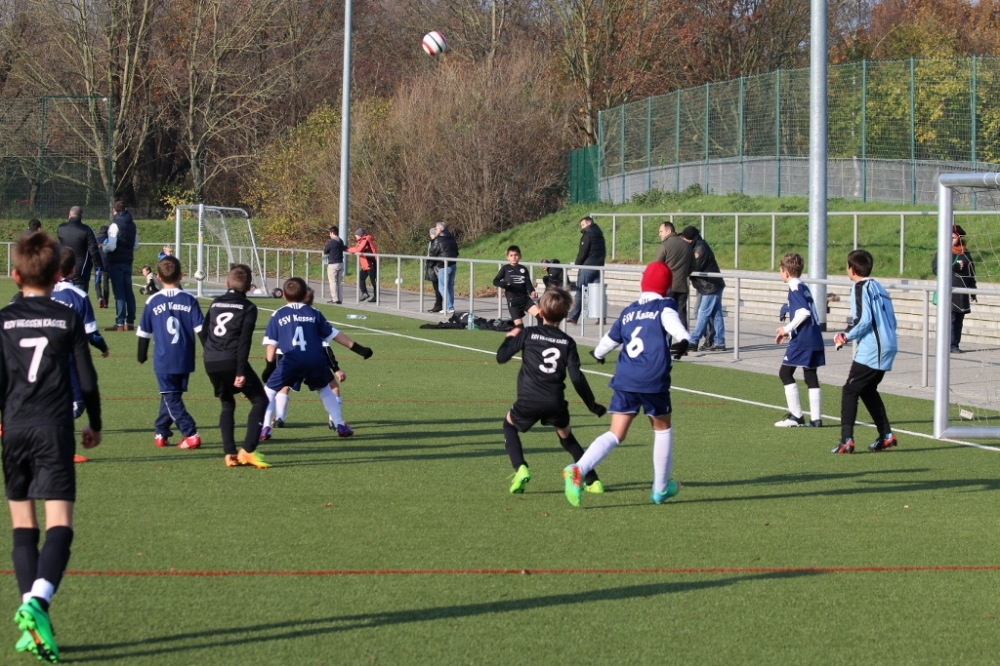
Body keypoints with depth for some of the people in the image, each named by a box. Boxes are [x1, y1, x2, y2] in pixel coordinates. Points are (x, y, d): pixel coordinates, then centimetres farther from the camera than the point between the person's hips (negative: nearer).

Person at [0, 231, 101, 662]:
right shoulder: (68, 319, 3)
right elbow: (87, 379, 5)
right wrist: (94, 424, 19)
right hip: (55, 429, -2)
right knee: (59, 525, -7)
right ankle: (37, 601, -31)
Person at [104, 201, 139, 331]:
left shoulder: (115, 225, -12)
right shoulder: (132, 225, 11)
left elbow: (111, 246, -18)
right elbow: (136, 245, 15)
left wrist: (103, 248, 1)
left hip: (116, 263, -6)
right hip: (128, 262, 6)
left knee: (119, 293, -7)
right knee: (128, 292, 11)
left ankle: (120, 323, -9)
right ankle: (130, 322, 12)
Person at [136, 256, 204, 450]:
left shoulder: (153, 302, -3)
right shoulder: (189, 300, -2)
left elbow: (144, 332, 5)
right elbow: (200, 329, -4)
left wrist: (142, 355, 19)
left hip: (164, 361, -2)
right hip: (185, 360, 2)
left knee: (171, 398, 1)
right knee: (172, 396, 18)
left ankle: (191, 434, -12)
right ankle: (161, 433, 26)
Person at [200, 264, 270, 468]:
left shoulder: (215, 304, 16)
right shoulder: (248, 307, 0)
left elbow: (203, 333, 17)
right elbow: (244, 340, -9)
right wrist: (241, 371, -13)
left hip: (211, 363, 5)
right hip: (232, 361, -5)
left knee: (227, 404, 21)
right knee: (259, 400, 5)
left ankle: (229, 454, 9)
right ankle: (247, 450, -9)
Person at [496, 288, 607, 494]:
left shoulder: (528, 334, 3)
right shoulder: (568, 342, 6)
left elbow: (501, 357, 5)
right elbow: (577, 378, 0)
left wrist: (510, 338, 25)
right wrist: (593, 405, 9)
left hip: (529, 401, -2)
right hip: (556, 403, 2)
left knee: (510, 424, 27)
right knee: (566, 435, 28)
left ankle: (520, 469, 6)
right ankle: (592, 480, 21)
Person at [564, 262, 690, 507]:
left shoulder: (629, 311, 17)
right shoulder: (665, 307, 3)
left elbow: (610, 339, 28)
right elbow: (673, 324, -21)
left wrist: (598, 353, 49)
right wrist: (683, 340, -39)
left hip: (624, 381, 4)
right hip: (653, 381, -4)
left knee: (615, 434, 2)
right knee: (662, 429, 19)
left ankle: (578, 470, -22)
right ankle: (661, 488, 26)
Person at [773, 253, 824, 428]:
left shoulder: (795, 290, -11)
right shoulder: (804, 288, 17)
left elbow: (804, 312, -23)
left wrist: (787, 329, -15)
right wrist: (789, 331, 21)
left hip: (801, 340, -9)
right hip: (815, 338, 9)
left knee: (785, 373, 0)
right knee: (811, 376, 11)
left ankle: (796, 415, -3)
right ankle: (816, 418, 8)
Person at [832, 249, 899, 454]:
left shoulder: (860, 288, -7)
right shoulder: (879, 288, 18)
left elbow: (863, 319, -19)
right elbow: (892, 321, 18)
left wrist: (846, 336, -5)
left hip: (870, 351, -9)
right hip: (888, 348, 9)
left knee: (850, 391, -5)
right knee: (868, 390, 22)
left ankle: (847, 440, -13)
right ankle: (886, 435, 21)